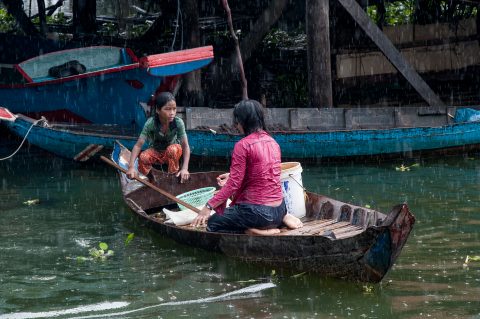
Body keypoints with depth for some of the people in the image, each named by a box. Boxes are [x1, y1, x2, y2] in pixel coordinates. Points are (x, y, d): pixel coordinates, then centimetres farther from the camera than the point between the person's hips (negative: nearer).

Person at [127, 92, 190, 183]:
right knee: (143, 157, -31)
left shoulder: (178, 122, -26)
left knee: (173, 149, -34)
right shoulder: (150, 123, -27)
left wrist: (185, 169, -38)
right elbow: (138, 145, -28)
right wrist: (131, 167, -42)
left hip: (172, 152, 0)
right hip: (155, 152, 0)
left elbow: (185, 146, -25)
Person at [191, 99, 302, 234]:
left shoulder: (243, 145, -14)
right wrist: (231, 177, 24)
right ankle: (282, 218, 10)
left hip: (258, 211, -7)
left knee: (212, 223, 13)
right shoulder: (273, 142, 8)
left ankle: (253, 230, -7)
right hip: (279, 209, 7)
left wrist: (208, 207, -10)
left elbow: (233, 185, -15)